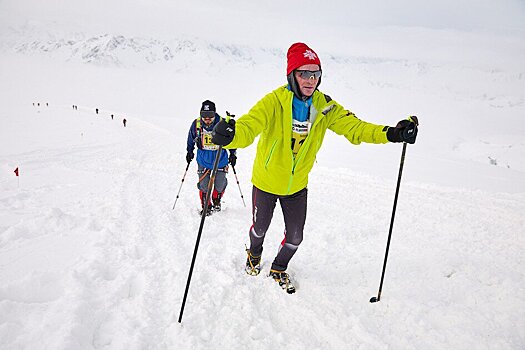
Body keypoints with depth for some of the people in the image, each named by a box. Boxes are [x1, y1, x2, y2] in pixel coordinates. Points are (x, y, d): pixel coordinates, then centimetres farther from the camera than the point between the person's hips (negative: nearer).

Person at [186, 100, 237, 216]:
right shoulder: (196, 124, -12)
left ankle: (216, 202, 37)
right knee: (203, 185, 0)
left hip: (220, 160, -1)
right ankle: (206, 206, 21)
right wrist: (189, 152, 15)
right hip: (203, 160, 1)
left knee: (220, 185, 8)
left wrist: (233, 154, 3)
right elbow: (191, 140, 9)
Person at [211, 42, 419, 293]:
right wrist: (231, 136, -64)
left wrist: (390, 134, -31)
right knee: (260, 229, 21)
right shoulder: (274, 102, -25)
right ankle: (254, 255, 58)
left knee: (295, 237, 14)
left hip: (297, 185, 3)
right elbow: (249, 125, -39)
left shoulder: (325, 107, -11)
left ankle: (279, 269, 47)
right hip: (266, 181, -3)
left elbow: (353, 127, -15)